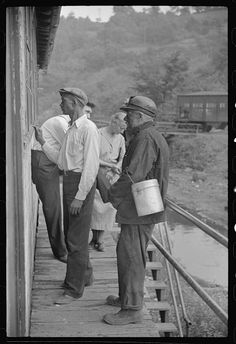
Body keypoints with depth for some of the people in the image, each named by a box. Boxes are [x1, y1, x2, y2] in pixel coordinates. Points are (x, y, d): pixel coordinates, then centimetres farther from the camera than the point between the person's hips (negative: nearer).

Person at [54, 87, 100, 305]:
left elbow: (91, 166, -20)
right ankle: (85, 275, 35)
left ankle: (74, 289, 3)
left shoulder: (88, 128, -15)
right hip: (68, 180, 10)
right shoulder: (71, 128, 14)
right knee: (71, 234, 18)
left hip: (82, 183, -10)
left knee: (77, 238, -5)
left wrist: (80, 197, -22)